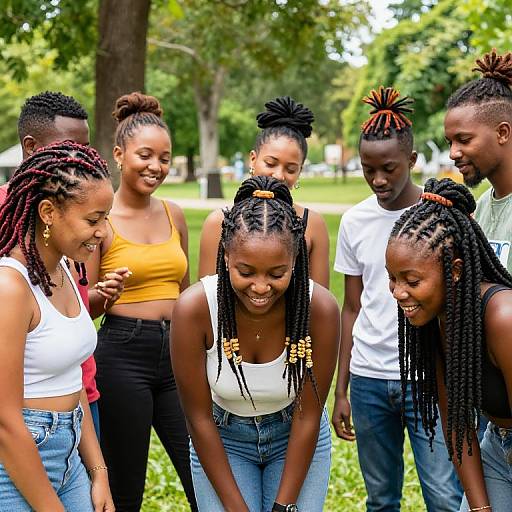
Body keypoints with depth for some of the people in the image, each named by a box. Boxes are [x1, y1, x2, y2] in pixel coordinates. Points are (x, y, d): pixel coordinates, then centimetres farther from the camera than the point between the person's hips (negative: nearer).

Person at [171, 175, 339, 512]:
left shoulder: (320, 308, -25)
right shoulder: (195, 308, -26)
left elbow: (308, 417, -15)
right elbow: (199, 418, -17)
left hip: (298, 439, 1)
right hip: (221, 441, 0)